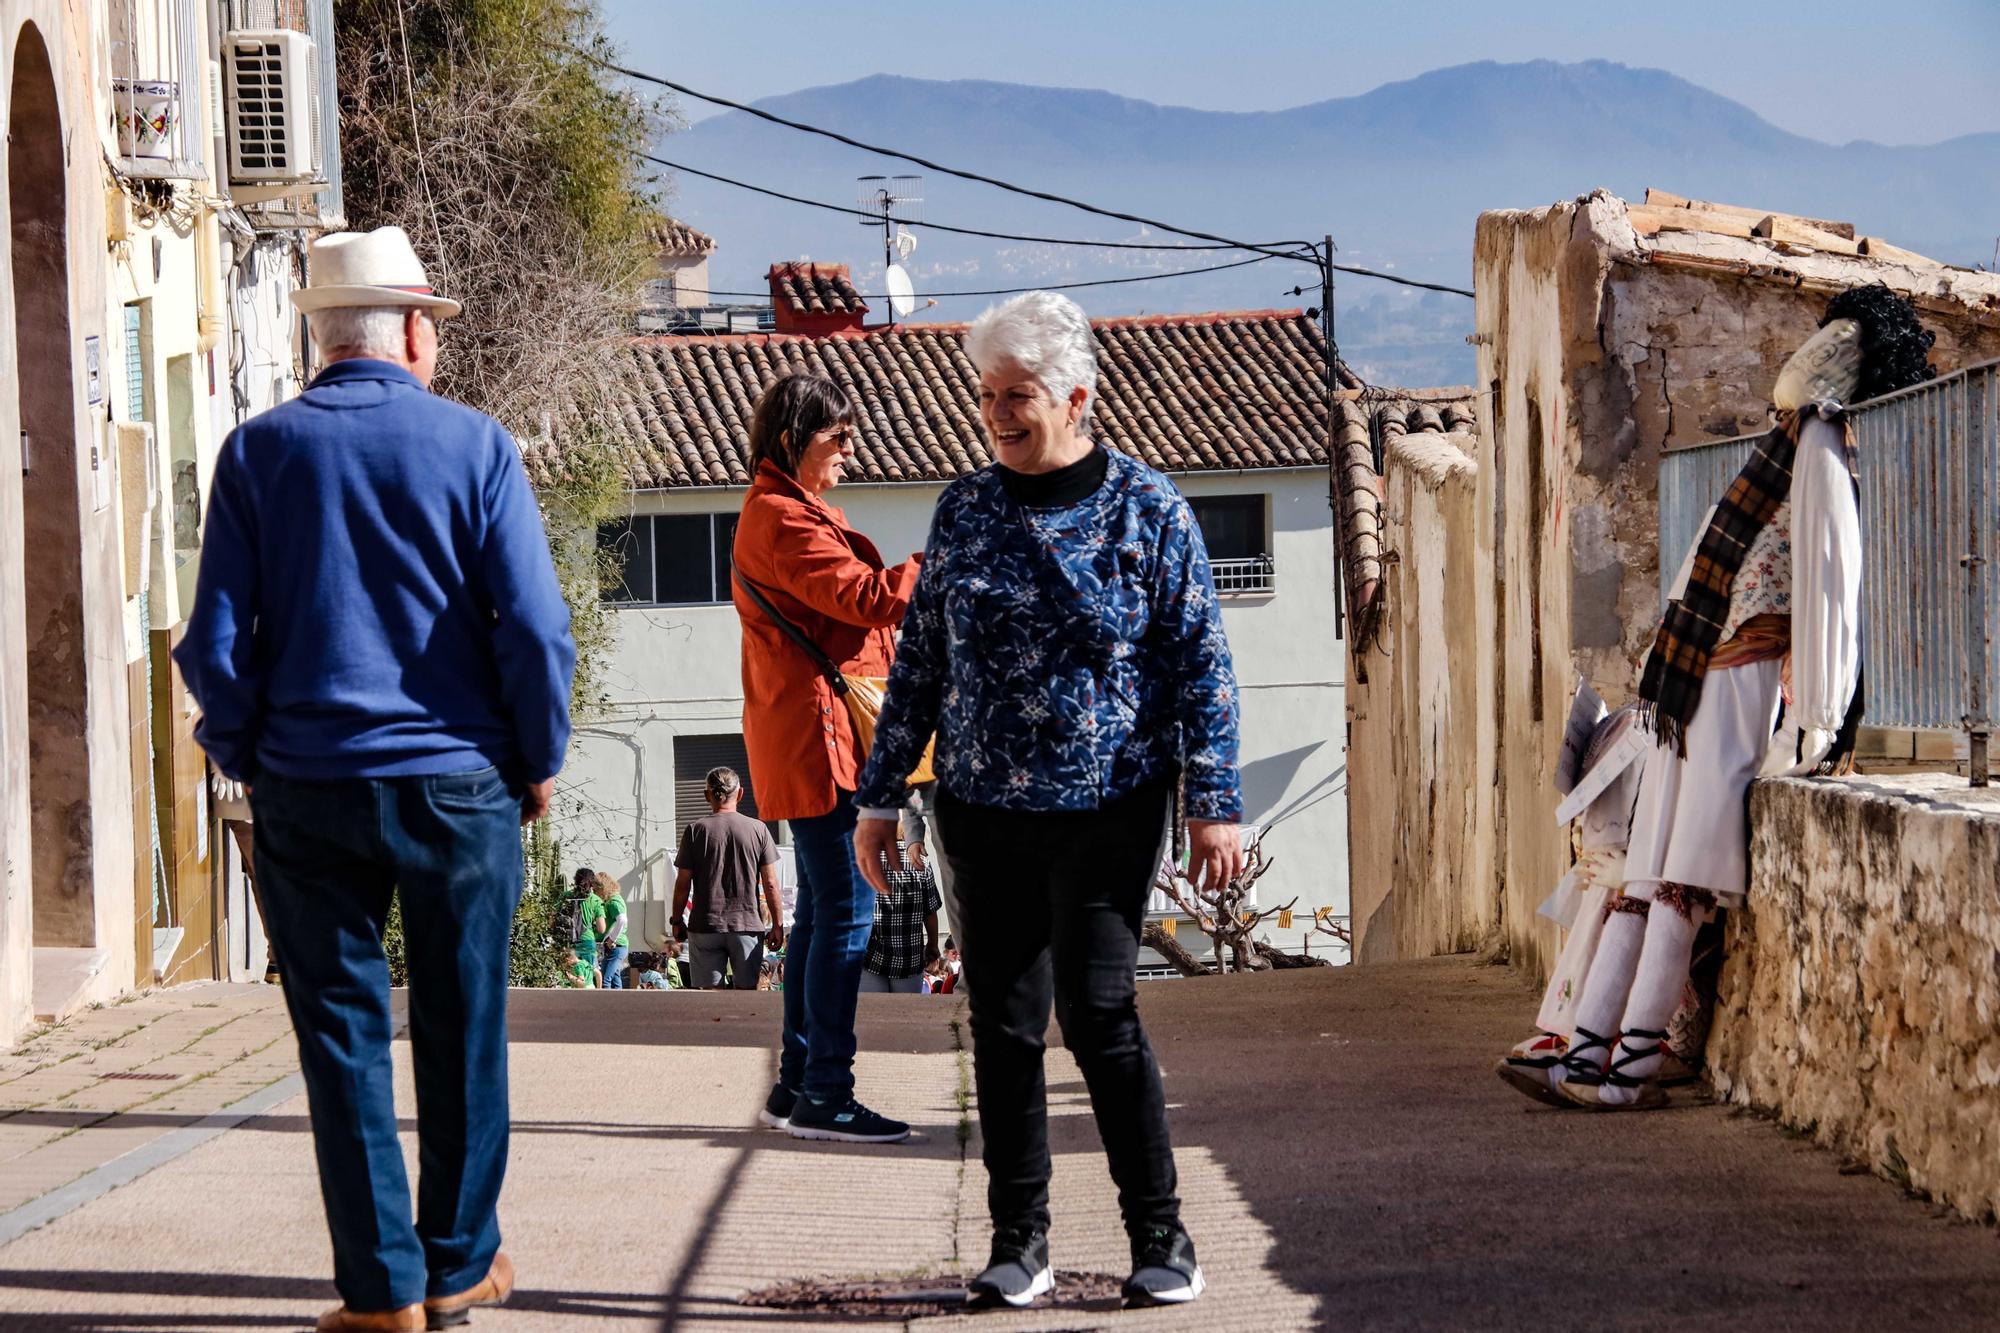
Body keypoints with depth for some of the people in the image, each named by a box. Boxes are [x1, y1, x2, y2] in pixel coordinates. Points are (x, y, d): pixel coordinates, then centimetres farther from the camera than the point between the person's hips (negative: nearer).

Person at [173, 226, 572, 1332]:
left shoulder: (258, 451, 1)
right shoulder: (473, 446, -4)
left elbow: (215, 640, -1)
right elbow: (536, 630, -9)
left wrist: (246, 759, 12)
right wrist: (539, 762, 4)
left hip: (307, 785, 1)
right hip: (458, 783, -1)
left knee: (342, 1034, 7)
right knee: (461, 1032, 11)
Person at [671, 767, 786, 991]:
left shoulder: (695, 830, -1)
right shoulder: (758, 829, 0)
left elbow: (683, 884, 0)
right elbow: (770, 885, 0)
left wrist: (676, 921, 12)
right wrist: (778, 924, 7)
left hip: (704, 926, 0)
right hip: (748, 923, 0)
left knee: (710, 991, 1)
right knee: (746, 989, 5)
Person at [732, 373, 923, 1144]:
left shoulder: (794, 513, 22)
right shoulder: (782, 519, -12)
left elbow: (853, 607, 20)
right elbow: (864, 597, -19)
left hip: (812, 739, 11)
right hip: (817, 736, -11)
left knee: (821, 911, 13)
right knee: (845, 912, -11)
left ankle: (798, 1086, 16)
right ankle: (824, 1095, -9)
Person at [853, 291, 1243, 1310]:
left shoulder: (1147, 508, -3)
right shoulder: (965, 510, 5)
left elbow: (1200, 663, -3)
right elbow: (920, 658, 11)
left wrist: (1214, 804, -8)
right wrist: (881, 797, 10)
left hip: (1105, 811, -3)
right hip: (983, 809, 3)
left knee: (1100, 1015, -6)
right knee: (1002, 1023, 5)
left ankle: (1161, 1240, 5)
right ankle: (1018, 1241, 14)